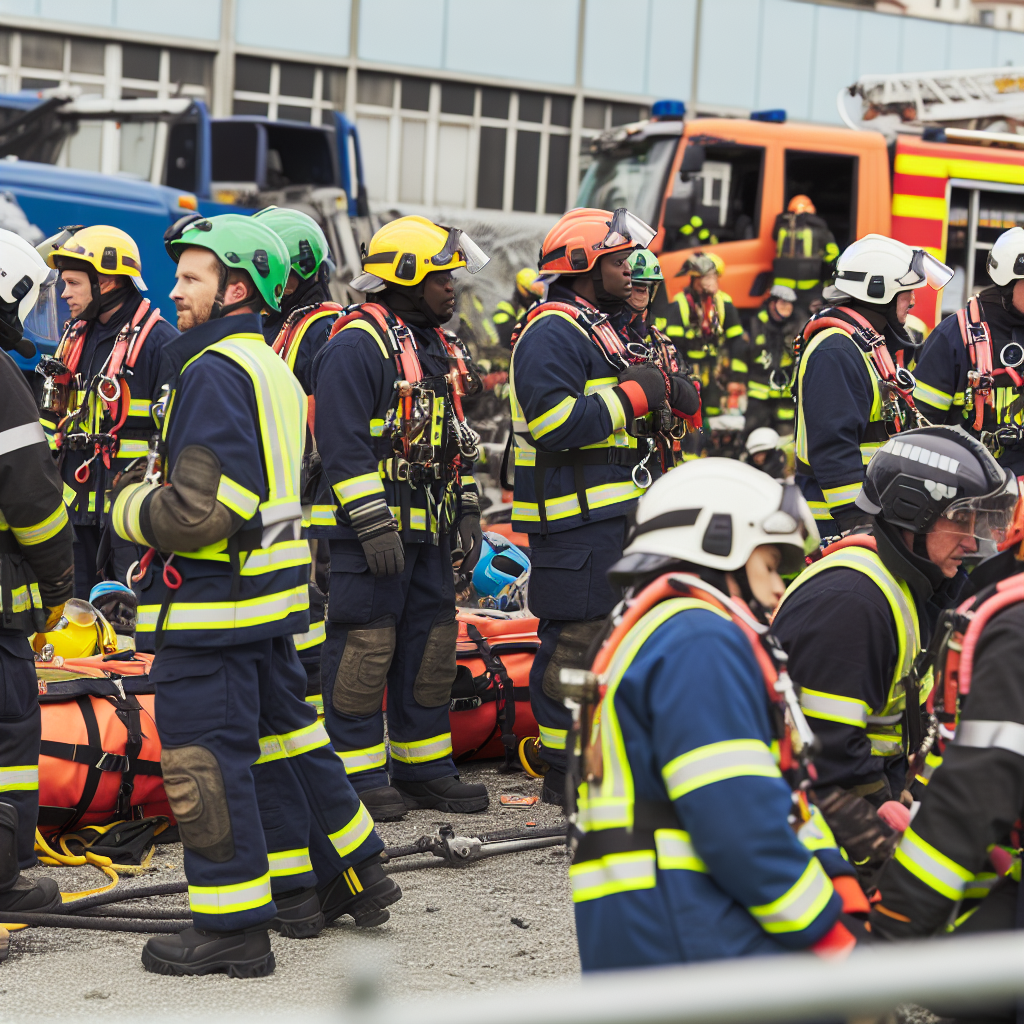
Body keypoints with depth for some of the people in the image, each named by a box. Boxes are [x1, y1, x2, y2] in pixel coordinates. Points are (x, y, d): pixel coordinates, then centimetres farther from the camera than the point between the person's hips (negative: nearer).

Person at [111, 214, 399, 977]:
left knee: (206, 762, -2)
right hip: (273, 594, 10)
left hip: (211, 604, -10)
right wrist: (153, 486, 16)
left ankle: (231, 927, 4)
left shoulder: (217, 373, -18)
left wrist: (131, 506, -5)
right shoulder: (274, 369, 14)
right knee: (281, 734, 20)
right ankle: (354, 877, 31)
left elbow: (197, 512, -23)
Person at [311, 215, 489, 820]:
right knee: (364, 645, -6)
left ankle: (424, 767, 21)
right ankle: (358, 775, 2)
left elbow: (456, 442, 24)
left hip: (429, 532, 9)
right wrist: (373, 524, -22)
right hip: (368, 530, -9)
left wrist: (468, 515, 18)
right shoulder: (357, 344, -12)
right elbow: (344, 445, -18)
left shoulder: (441, 349, 18)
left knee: (431, 643, 12)